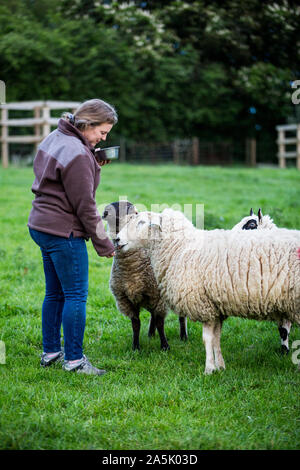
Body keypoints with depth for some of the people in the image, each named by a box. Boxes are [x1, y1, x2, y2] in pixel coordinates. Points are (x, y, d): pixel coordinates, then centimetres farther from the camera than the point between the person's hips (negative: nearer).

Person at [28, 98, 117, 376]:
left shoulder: (54, 139, 10)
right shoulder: (77, 155, -20)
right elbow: (85, 206, -18)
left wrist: (95, 166, 3)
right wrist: (104, 244, -10)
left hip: (41, 225, 10)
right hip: (63, 232, -10)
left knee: (55, 293, 17)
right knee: (76, 295, -3)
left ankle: (51, 352, 24)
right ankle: (74, 360, 2)